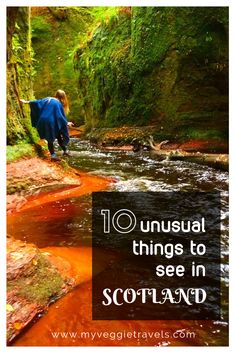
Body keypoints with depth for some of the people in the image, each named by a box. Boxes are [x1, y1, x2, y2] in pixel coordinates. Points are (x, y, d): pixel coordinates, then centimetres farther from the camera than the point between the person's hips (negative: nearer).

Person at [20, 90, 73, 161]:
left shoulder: (47, 99, 13)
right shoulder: (59, 104, -1)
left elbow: (38, 102, 17)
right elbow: (61, 116, -4)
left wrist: (27, 101, 28)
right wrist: (66, 123, 7)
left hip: (43, 122, 4)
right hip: (52, 123, -4)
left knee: (50, 139, 12)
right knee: (59, 137, 15)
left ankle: (53, 154, 4)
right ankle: (65, 150, 19)